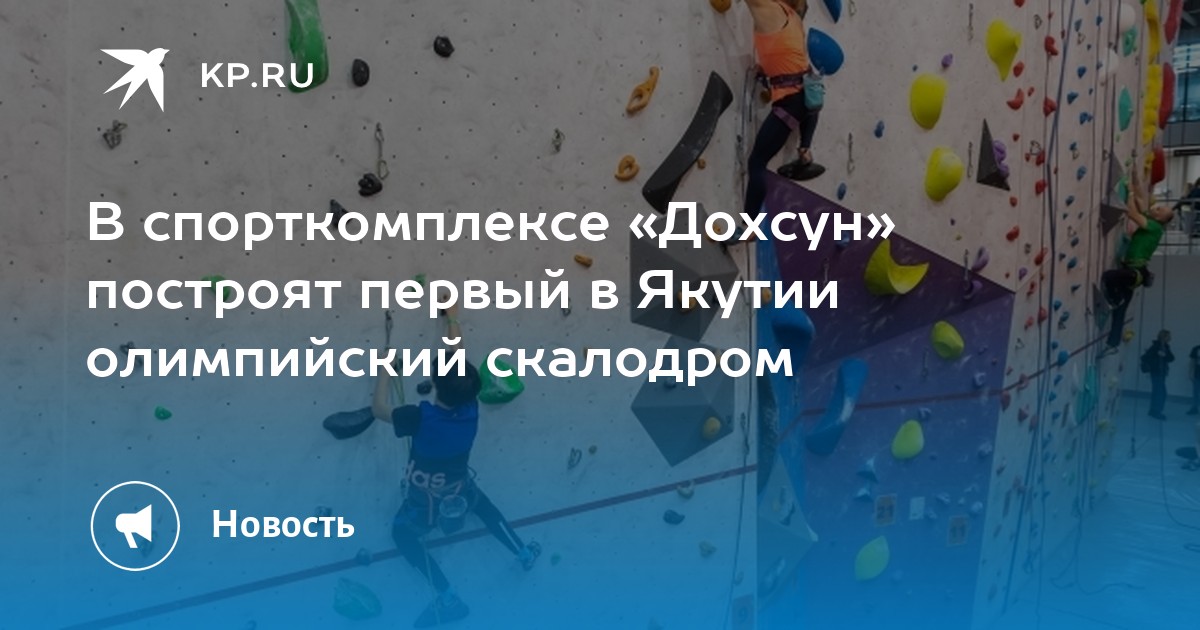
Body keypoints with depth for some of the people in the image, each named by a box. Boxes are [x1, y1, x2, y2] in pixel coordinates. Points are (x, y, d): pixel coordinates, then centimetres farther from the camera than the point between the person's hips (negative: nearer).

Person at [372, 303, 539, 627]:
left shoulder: (421, 418, -37)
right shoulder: (470, 409, -24)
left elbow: (379, 409, -21)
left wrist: (385, 370, -8)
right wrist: (452, 318, 0)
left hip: (426, 500, -4)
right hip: (458, 491, 4)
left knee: (403, 532, 21)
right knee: (478, 499, 35)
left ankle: (447, 597, 9)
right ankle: (522, 551, 37)